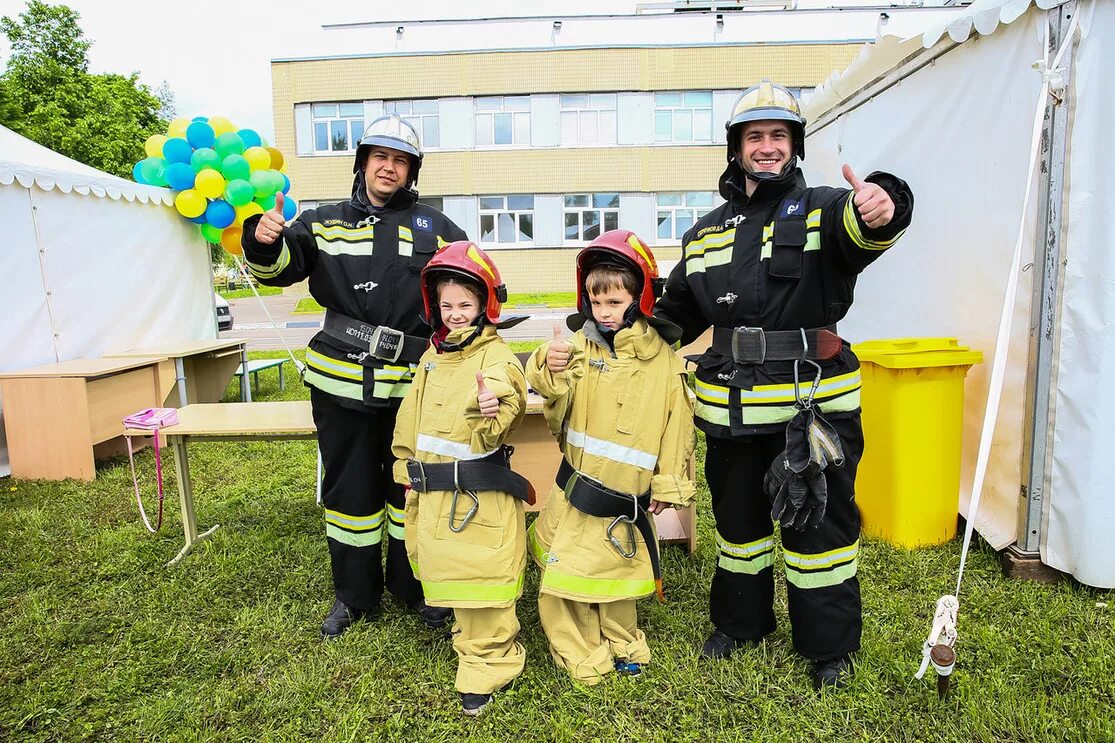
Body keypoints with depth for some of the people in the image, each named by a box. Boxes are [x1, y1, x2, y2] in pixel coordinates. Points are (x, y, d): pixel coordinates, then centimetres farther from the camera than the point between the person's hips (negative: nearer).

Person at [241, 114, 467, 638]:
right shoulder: (325, 223, 9)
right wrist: (265, 241, -26)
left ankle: (415, 587, 30)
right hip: (341, 383, 1)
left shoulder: (437, 229, 7)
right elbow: (281, 265, -4)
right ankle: (354, 594, 30)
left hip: (413, 383, 0)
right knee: (349, 489, 12)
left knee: (412, 486, 11)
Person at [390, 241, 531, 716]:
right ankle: (471, 635, 43)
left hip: (482, 494, -7)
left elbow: (493, 432, -28)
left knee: (482, 578, 1)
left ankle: (487, 663, 18)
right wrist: (406, 466, 18)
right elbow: (412, 418, 18)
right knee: (452, 571, 22)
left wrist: (493, 412, -49)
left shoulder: (496, 357, -14)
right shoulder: (432, 358, 9)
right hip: (436, 494, 8)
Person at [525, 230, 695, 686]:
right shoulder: (578, 347, -5)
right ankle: (584, 656, 29)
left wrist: (667, 484, 3)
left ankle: (621, 645, 38)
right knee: (564, 573, 8)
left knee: (613, 573, 14)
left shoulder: (663, 360, -4)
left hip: (626, 494, -1)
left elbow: (677, 424, 1)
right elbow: (558, 414, -13)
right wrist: (550, 374, -32)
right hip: (575, 485, 1)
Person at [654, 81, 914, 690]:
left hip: (813, 404, -4)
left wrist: (882, 205, -49)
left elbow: (860, 225, -26)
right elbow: (676, 313, 20)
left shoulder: (820, 211, -1)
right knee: (737, 518, 18)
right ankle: (739, 622, 41)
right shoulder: (706, 233, 12)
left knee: (818, 521, 7)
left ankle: (830, 645, 30)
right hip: (731, 407, 4)